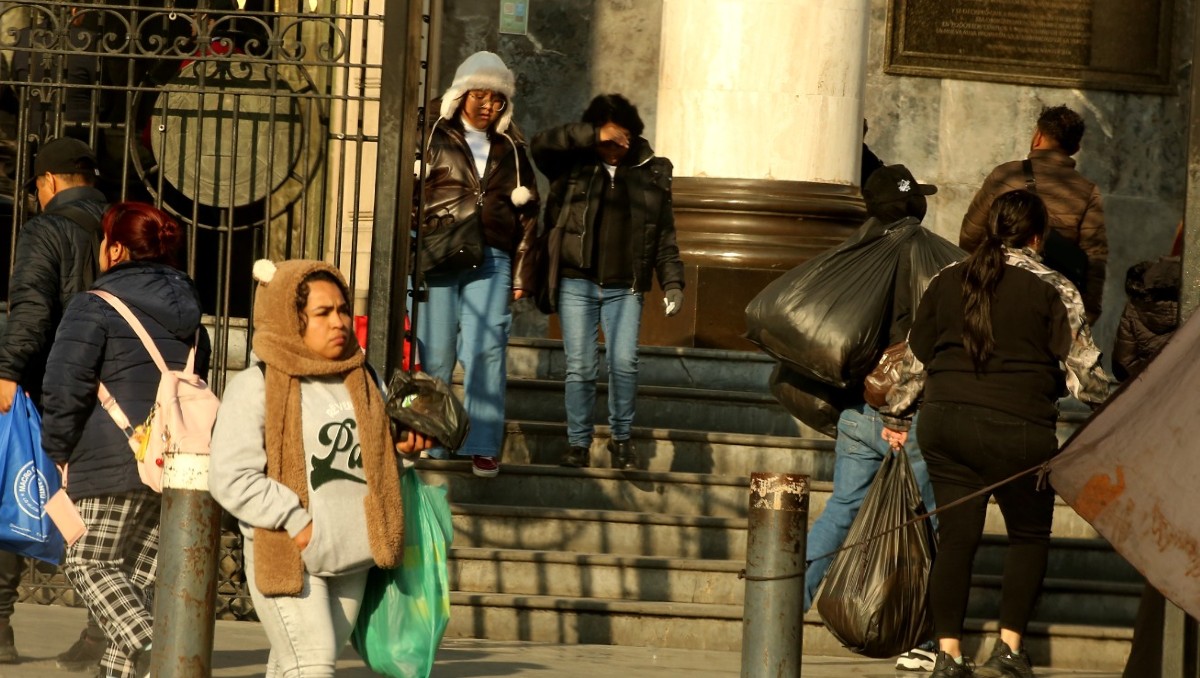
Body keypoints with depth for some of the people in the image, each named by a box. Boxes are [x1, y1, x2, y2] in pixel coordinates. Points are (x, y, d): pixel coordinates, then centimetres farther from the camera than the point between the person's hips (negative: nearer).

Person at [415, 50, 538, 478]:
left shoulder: (511, 150, 16)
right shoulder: (435, 139, 7)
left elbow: (528, 216, 16)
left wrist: (522, 276, 9)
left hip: (491, 262, 2)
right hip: (437, 261, -2)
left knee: (487, 351, -10)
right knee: (435, 355, -2)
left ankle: (483, 447, -9)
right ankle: (428, 445, 7)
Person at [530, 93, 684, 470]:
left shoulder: (652, 173, 8)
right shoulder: (575, 166, 4)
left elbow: (665, 237, 11)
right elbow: (541, 144, -14)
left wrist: (672, 281, 2)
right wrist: (593, 137, -17)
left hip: (624, 288, 1)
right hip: (577, 283, -1)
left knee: (624, 362, -11)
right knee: (580, 366, -4)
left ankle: (621, 438, 6)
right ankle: (578, 443, 7)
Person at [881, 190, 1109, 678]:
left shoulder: (947, 281, 9)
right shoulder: (1053, 289, -4)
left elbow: (915, 358, 16)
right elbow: (1082, 369, -4)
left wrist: (897, 416, 27)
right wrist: (1107, 403, 14)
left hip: (945, 420, 4)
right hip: (1019, 428, -3)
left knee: (955, 538, 7)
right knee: (1030, 535, 13)